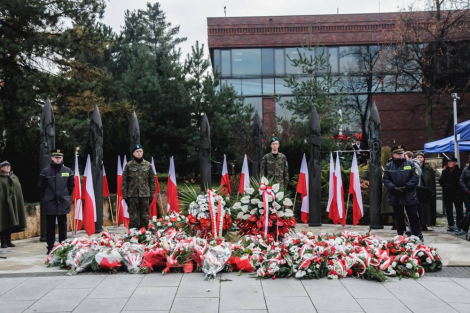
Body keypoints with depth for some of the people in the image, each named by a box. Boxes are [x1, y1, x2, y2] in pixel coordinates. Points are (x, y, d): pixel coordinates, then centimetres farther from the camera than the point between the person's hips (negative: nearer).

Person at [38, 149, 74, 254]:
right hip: (50, 203, -1)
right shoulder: (45, 171, -2)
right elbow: (41, 186, 7)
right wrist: (46, 197, 9)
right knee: (50, 226, 5)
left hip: (63, 202, 1)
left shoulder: (68, 171, 2)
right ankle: (50, 247, 11)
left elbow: (71, 186, 13)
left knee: (63, 225, 8)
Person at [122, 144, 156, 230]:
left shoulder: (148, 165, 7)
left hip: (145, 194, 2)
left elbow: (152, 180, 9)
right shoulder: (129, 165, 3)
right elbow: (124, 181, 3)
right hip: (132, 195, -1)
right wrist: (125, 195, -3)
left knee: (145, 217, 5)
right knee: (133, 217, 0)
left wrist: (152, 194, 4)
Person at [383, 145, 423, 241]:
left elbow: (415, 177, -4)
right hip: (395, 196, 2)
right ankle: (401, 236, 19)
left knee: (413, 216, 1)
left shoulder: (410, 164, 4)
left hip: (410, 196, -2)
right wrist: (394, 188, -14)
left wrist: (406, 187, -14)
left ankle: (418, 235, 9)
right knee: (398, 217, 9)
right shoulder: (389, 166, 6)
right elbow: (386, 180, 0)